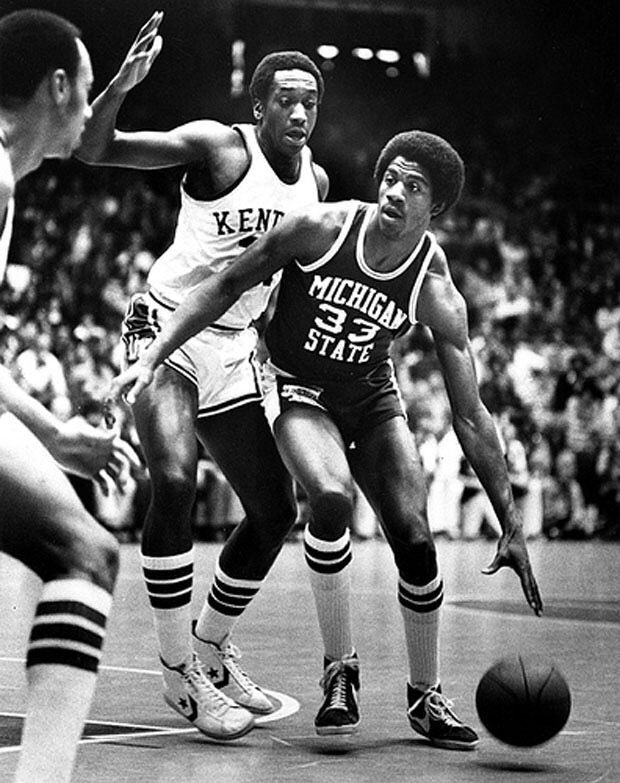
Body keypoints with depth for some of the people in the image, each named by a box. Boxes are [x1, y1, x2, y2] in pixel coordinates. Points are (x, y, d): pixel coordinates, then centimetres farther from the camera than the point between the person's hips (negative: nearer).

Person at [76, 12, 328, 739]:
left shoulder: (316, 181, 6)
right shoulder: (218, 146, -13)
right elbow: (94, 149, -21)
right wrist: (122, 84, -38)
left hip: (233, 349, 7)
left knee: (275, 511, 7)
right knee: (174, 481, -27)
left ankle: (210, 649, 27)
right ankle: (179, 671, -14)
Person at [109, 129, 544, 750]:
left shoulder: (436, 295, -19)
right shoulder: (322, 228, -22)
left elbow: (470, 418, -16)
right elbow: (226, 287, -10)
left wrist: (511, 528, -17)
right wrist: (152, 357, -18)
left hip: (371, 398, 2)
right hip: (299, 391, -2)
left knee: (414, 537, -10)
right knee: (331, 497, -31)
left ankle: (424, 695, 13)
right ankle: (340, 672, -15)